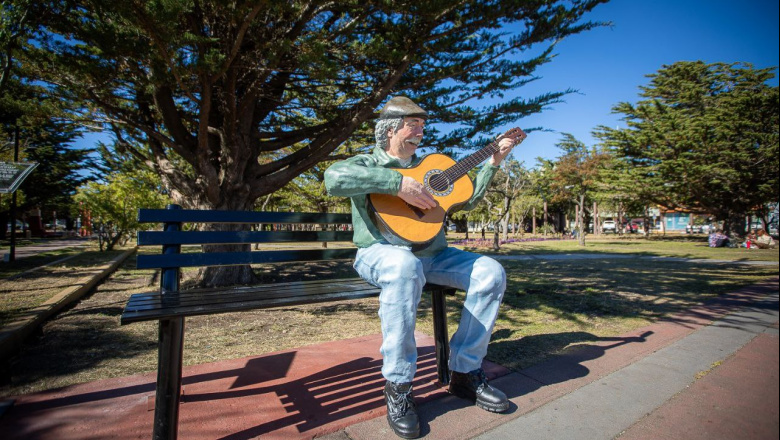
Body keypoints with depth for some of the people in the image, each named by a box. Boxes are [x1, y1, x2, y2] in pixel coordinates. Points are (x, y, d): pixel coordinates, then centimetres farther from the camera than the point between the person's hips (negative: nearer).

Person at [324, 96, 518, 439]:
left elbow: (468, 199, 24)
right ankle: (398, 386, -22)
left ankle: (465, 371, 2)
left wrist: (493, 163, 16)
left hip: (431, 253, 6)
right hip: (381, 251, -6)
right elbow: (334, 177, -22)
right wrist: (398, 183, -26)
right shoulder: (368, 163, 3)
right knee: (405, 268, -40)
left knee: (491, 273, -10)